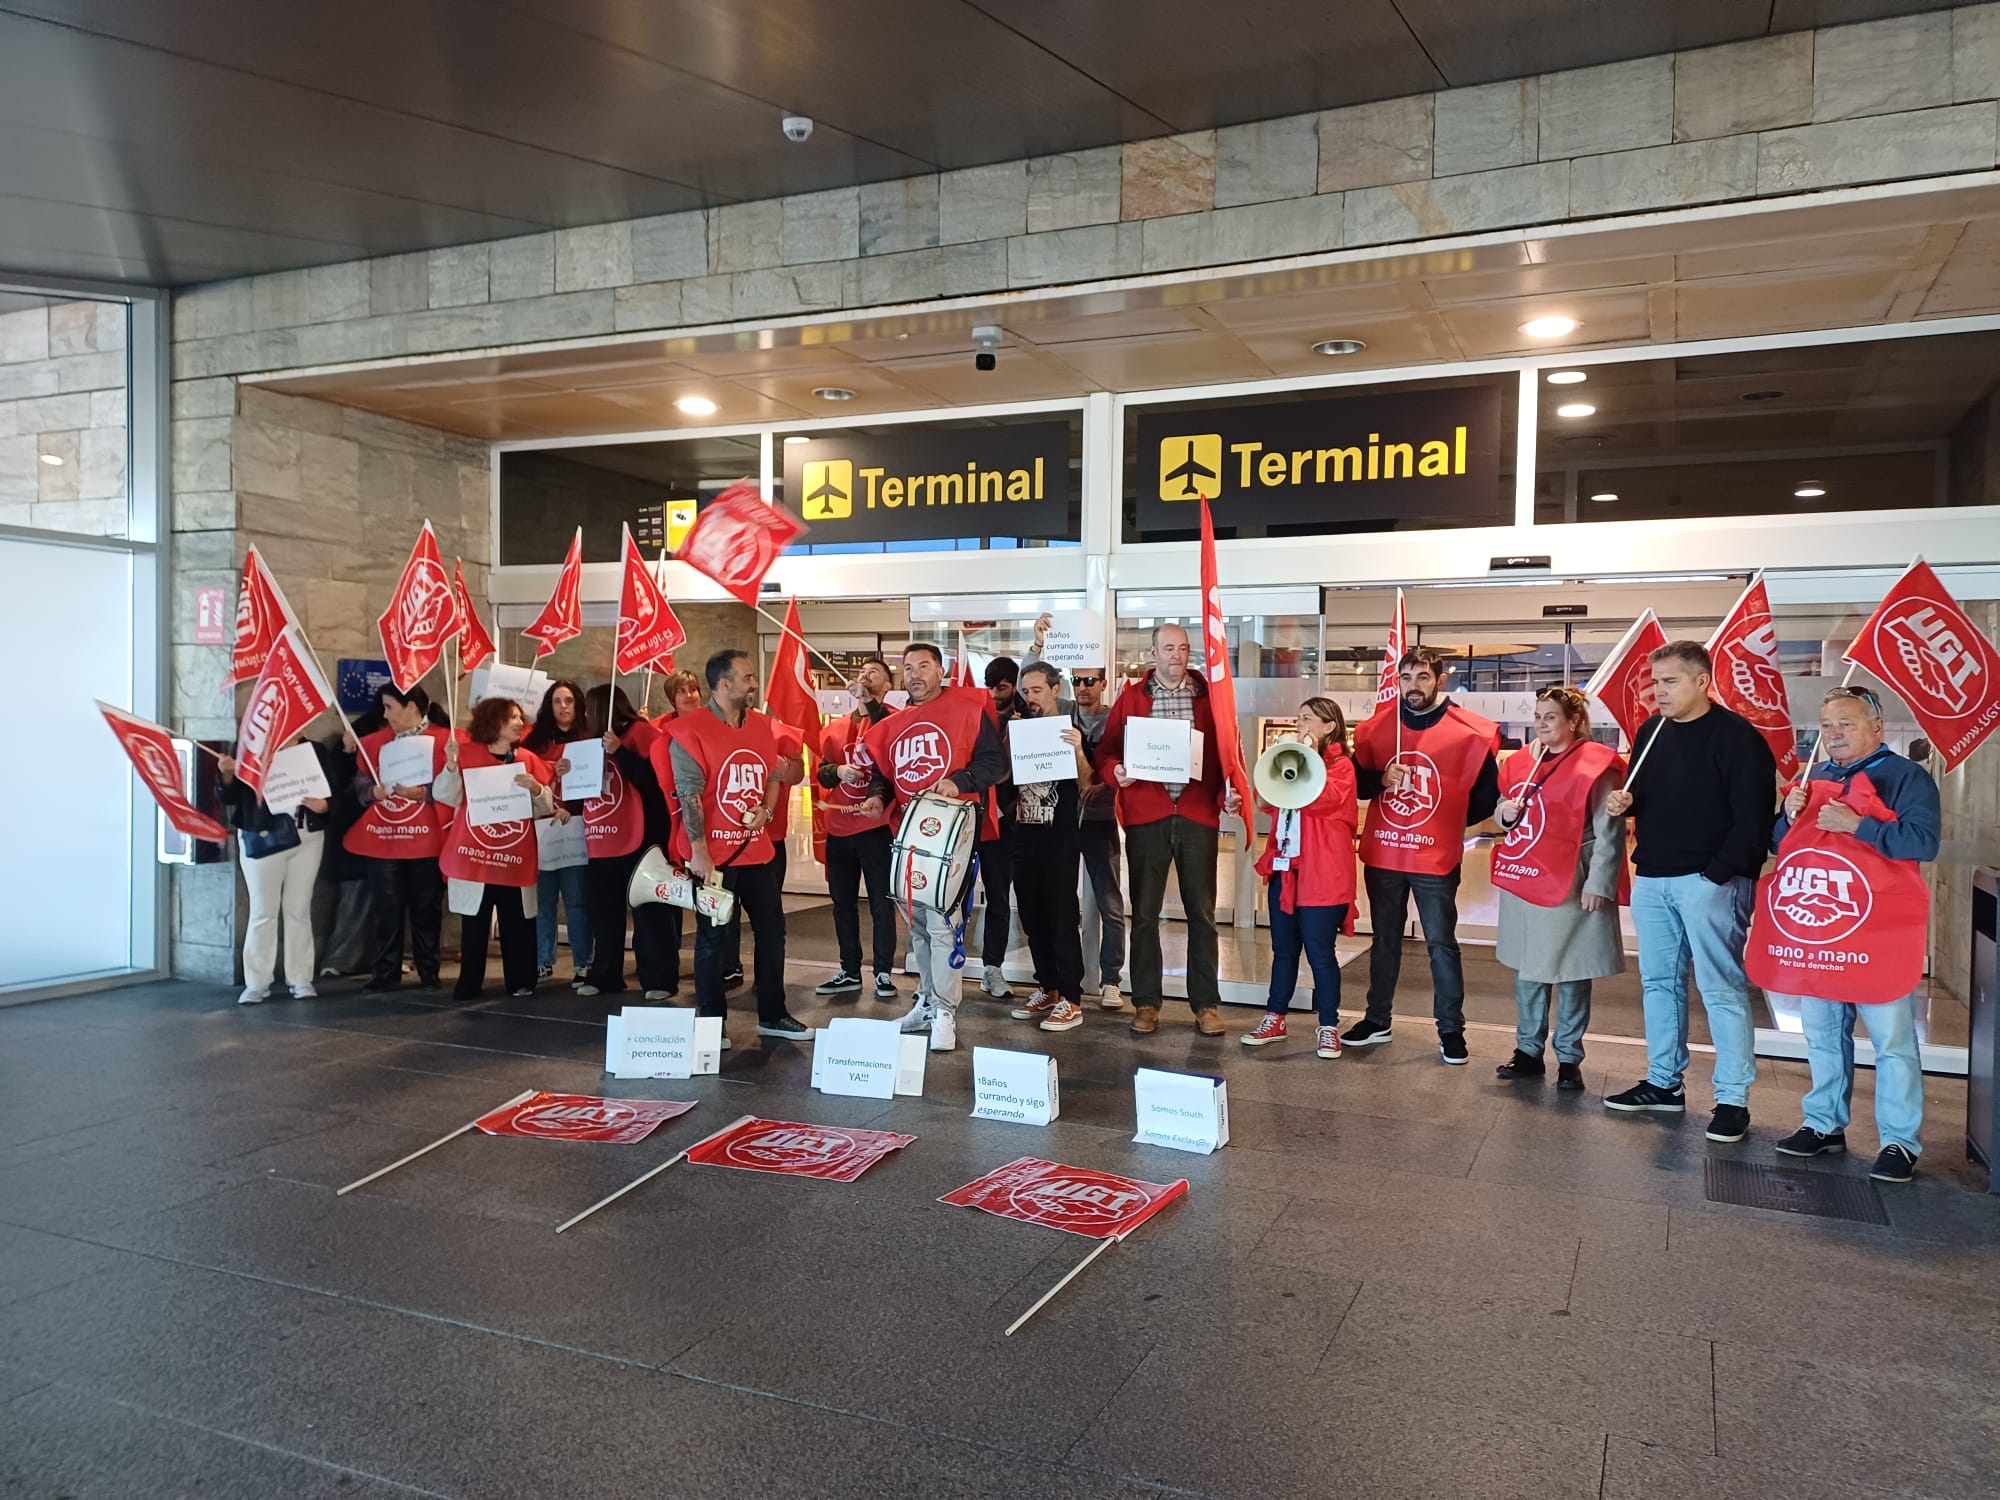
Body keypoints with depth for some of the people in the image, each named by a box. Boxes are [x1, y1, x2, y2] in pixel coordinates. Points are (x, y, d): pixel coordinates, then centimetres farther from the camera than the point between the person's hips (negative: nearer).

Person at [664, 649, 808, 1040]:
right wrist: (698, 850, -20)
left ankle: (772, 1016, 25)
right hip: (712, 854, -6)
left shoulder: (761, 725, 8)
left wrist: (766, 809, -3)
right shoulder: (690, 729, -13)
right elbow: (689, 793, -16)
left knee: (772, 931, 12)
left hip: (756, 850, 7)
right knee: (713, 937, 5)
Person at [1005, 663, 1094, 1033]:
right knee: (1033, 917, 11)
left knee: (1062, 917, -4)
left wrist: (1078, 751, -25)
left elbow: (1085, 786, -9)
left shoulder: (1072, 731, -3)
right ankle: (1047, 988, 22)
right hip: (1024, 836, 6)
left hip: (1059, 838, -6)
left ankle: (1071, 1001, -1)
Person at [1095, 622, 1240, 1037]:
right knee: (1144, 913, 5)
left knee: (1201, 913, 4)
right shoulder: (1131, 697, 8)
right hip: (1146, 816, 0)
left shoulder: (1210, 696, 8)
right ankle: (1146, 1003, 15)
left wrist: (1230, 793, -9)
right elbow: (1107, 749, 7)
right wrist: (1115, 772, -14)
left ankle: (1206, 1004, 13)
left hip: (1198, 816, 0)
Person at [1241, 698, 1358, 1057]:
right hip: (1284, 868, 7)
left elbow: (1321, 798, -22)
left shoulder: (1341, 765, -5)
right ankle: (1274, 1019, 20)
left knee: (1319, 952, -1)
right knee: (1284, 949, 13)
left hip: (1321, 874, -7)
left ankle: (1328, 1027, 9)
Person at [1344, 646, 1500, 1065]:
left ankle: (1451, 1030, 14)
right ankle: (1378, 1021, 25)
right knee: (1384, 940, 15)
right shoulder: (1375, 727, 2)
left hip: (1436, 858, -3)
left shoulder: (1470, 732, -7)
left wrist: (1451, 822, 4)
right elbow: (1356, 783, 8)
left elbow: (1488, 793, 1)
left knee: (1441, 944, 3)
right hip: (1381, 856, 3)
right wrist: (1381, 779, -11)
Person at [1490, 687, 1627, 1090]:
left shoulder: (1595, 765, -9)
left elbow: (1609, 832, -11)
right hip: (1520, 879, 6)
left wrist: (1598, 883, -16)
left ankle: (1569, 1058, 15)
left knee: (1571, 974, 4)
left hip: (1568, 884, -6)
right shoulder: (1520, 761, 10)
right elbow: (1503, 813, 23)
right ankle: (1529, 1050, 24)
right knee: (1526, 969, 13)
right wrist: (1504, 812, 0)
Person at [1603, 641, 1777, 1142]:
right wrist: (1623, 803, 0)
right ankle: (1663, 1083, 25)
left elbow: (1753, 818, -14)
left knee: (1721, 988, -3)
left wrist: (1718, 874, -18)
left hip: (1710, 881, -7)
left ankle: (1733, 1099, 4)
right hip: (1652, 878, 8)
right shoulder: (1650, 731, 12)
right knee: (1659, 981, 14)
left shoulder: (1736, 737, -10)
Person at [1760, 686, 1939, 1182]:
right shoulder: (1812, 779, 15)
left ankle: (1900, 1141, 5)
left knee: (1892, 1041, -3)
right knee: (1822, 1035, 14)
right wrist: (1790, 816, -1)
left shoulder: (1906, 777, -3)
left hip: (1878, 933, -6)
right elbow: (1779, 844, 18)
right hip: (1814, 931, 6)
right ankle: (1824, 1125, 25)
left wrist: (1856, 824, -19)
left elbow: (1924, 841, -16)